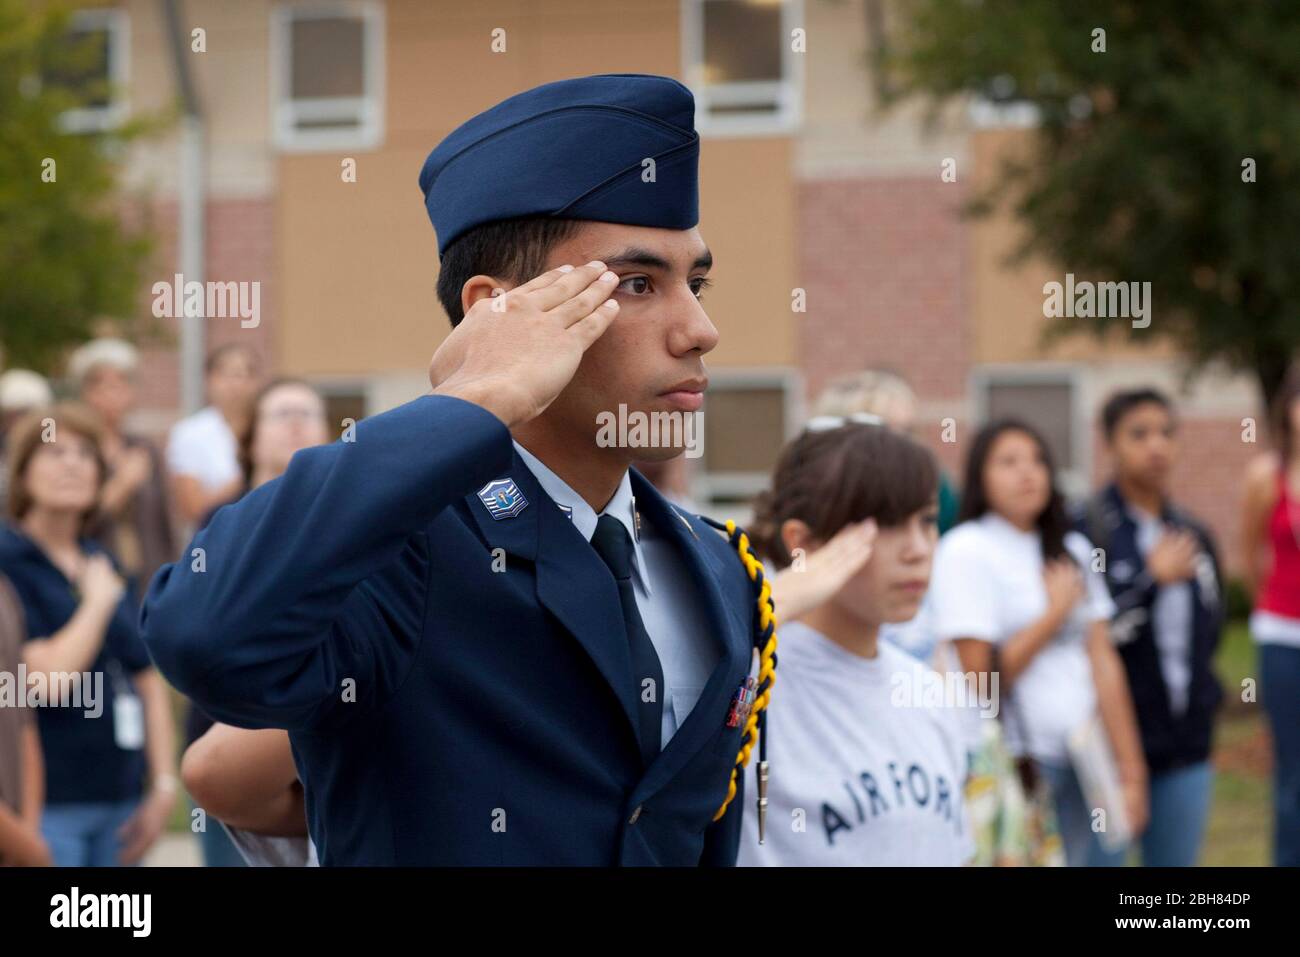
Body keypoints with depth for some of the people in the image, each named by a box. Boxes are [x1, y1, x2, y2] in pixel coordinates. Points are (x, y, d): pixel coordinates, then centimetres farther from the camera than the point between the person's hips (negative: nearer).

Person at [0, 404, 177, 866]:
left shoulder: (103, 564, 15)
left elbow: (148, 682, 17)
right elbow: (48, 677, -18)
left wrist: (164, 784, 8)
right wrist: (98, 601, -7)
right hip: (48, 809, -7)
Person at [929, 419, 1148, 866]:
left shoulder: (1072, 549, 13)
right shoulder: (966, 551, -6)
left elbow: (1103, 662, 9)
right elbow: (982, 675, -11)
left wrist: (1131, 770, 5)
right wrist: (1057, 612, -5)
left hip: (1084, 761, 6)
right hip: (1014, 762, -6)